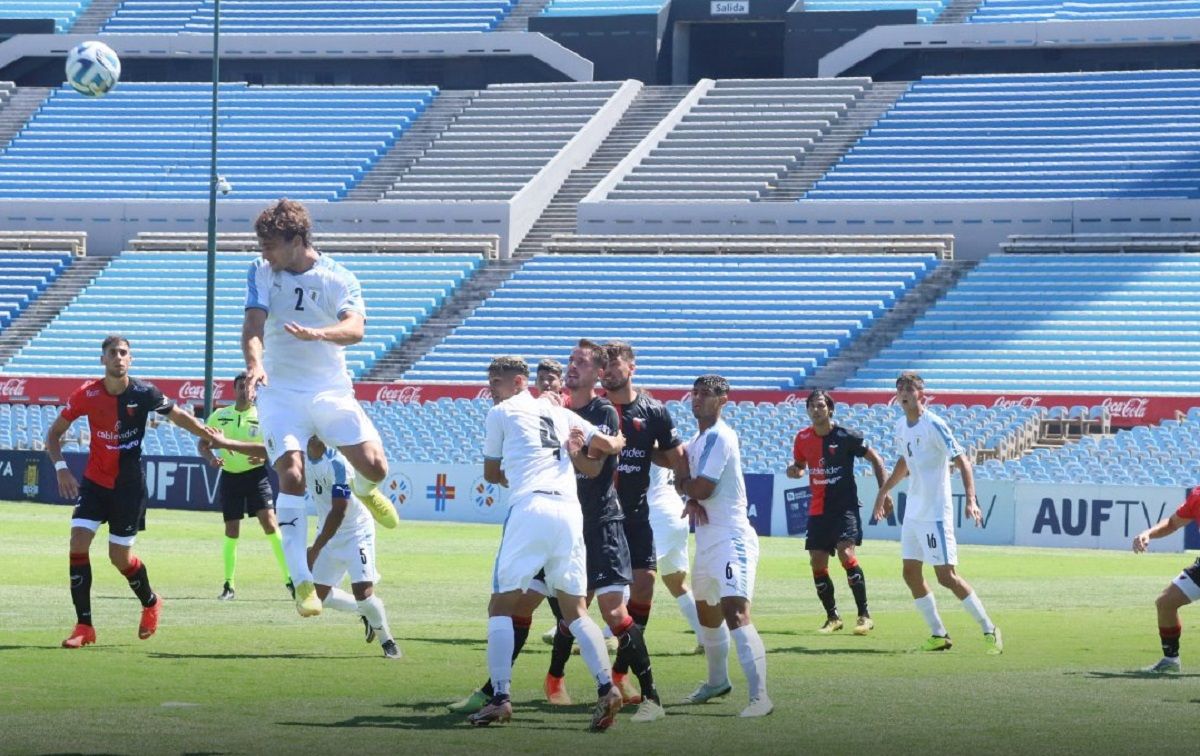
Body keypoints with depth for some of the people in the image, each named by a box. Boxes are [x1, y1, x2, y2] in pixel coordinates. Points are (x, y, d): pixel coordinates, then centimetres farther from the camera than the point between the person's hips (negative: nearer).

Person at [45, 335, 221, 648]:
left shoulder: (144, 393, -12)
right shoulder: (87, 394, -9)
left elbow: (179, 416, 4)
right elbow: (54, 433, 1)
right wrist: (60, 467, -13)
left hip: (129, 485, -1)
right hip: (94, 481, 2)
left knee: (120, 556, 3)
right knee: (78, 541, -15)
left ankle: (151, 603, 35)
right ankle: (84, 626, -8)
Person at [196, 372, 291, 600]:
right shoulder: (220, 416, 4)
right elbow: (203, 444, 10)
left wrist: (264, 456, -19)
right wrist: (211, 458, -11)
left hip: (256, 474, -2)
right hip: (229, 476, 2)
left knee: (269, 522, -15)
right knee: (231, 530, 4)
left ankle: (289, 579, -14)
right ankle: (229, 585, 13)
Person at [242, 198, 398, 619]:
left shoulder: (337, 279, -5)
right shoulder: (262, 272, -1)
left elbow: (355, 328, -21)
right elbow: (254, 323, -14)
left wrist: (317, 333, -43)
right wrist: (254, 363, -35)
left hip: (331, 390, 0)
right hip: (280, 392, 0)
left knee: (375, 466, -12)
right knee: (291, 475, -19)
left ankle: (364, 491, 29)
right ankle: (302, 580, -15)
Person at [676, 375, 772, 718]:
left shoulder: (718, 437, -13)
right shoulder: (699, 440, 17)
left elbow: (702, 487, -18)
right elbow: (694, 483, 16)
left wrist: (681, 485, 2)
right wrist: (692, 500, -7)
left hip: (731, 540, -11)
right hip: (707, 540, 11)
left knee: (735, 612, -22)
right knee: (707, 612, 24)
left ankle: (759, 696, -31)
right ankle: (718, 681, 42)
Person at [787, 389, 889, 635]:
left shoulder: (846, 437, -10)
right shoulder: (803, 438, 3)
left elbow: (875, 459, -1)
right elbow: (800, 465, 18)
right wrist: (794, 470, -7)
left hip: (845, 506, -5)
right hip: (818, 510, 5)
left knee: (846, 554, -21)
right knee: (817, 564, 2)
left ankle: (864, 615, -11)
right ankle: (832, 617, 18)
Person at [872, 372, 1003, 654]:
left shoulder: (934, 425, -15)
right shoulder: (901, 427, 9)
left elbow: (961, 461, -19)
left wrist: (971, 499, -29)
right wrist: (884, 491, 33)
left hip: (935, 513, -8)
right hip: (912, 513, 8)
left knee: (946, 576, -9)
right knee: (911, 574, 5)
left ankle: (988, 629, 2)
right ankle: (938, 634, 14)